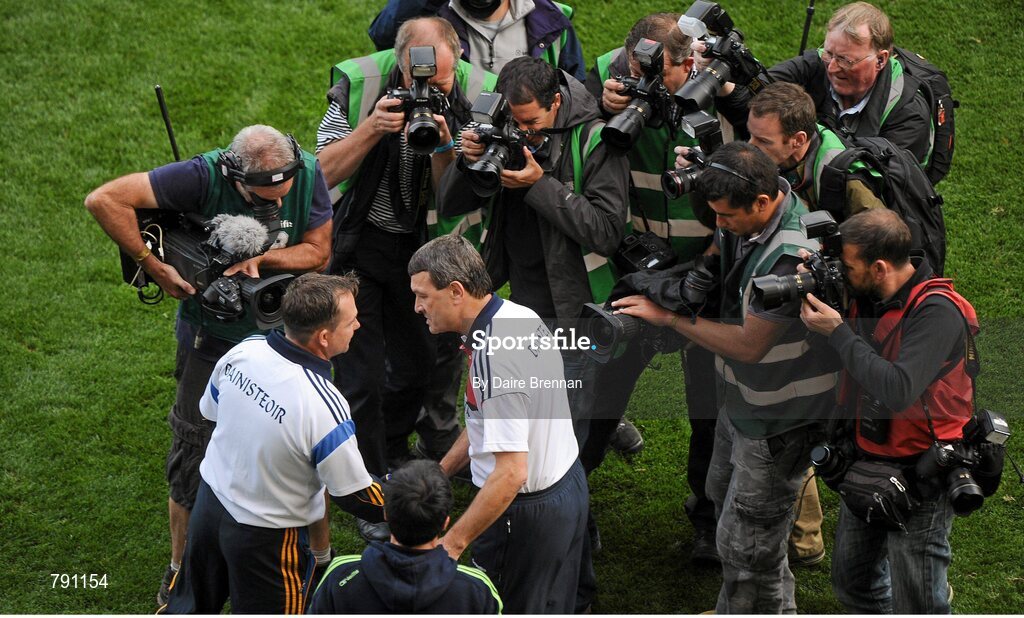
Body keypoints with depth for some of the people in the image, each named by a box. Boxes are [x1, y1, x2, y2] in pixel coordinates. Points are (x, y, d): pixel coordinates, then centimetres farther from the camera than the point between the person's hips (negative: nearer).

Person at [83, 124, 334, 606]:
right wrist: (154, 267, -28)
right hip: (212, 340, -2)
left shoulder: (308, 173, -18)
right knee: (194, 453, 7)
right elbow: (104, 199, -31)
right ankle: (180, 568, 28)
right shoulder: (205, 175, -28)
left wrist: (258, 258, -27)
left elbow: (317, 251, -10)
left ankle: (322, 559, 32)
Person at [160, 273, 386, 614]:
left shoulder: (244, 350, -16)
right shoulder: (324, 407, -33)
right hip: (265, 534, -6)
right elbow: (355, 497, -20)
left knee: (187, 605, 25)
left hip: (210, 501, 6)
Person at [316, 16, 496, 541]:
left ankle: (391, 452, 47)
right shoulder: (359, 85, -20)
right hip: (357, 243, -3)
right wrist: (372, 128, -33)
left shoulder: (474, 95, -15)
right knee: (361, 378, -1)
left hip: (421, 245, 3)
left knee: (421, 363, 17)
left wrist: (442, 147, -32)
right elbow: (324, 172, -19)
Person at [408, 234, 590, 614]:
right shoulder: (520, 315, 1)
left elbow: (511, 473, -33)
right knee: (552, 608, 20)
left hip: (528, 511, -9)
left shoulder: (495, 358, -30)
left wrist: (453, 542, -28)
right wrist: (440, 471, 18)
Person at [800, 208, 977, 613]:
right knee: (852, 581, 19)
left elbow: (898, 391, -33)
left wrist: (837, 332, -26)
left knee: (915, 603, -2)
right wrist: (808, 297, -7)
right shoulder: (863, 297, 1)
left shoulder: (936, 311, -22)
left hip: (919, 477, -8)